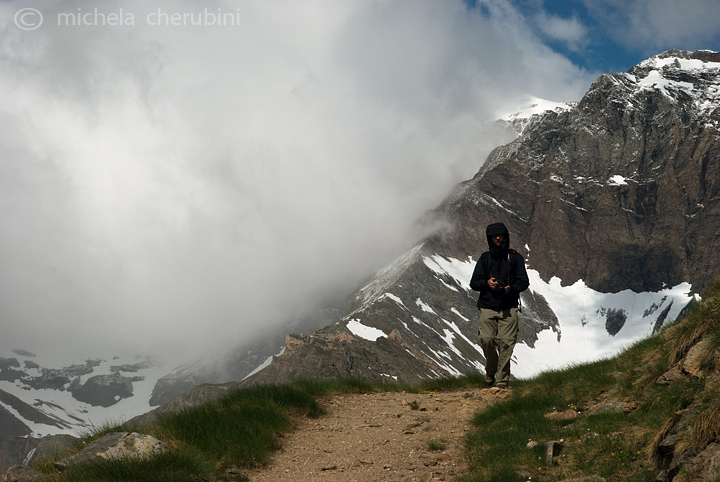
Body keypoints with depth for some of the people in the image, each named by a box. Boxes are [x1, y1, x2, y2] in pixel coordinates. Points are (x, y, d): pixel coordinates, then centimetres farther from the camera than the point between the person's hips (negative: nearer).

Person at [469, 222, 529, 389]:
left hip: (509, 308, -1)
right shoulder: (484, 258, 14)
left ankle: (502, 380, -3)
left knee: (506, 343, -10)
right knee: (487, 339, -14)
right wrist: (487, 283, -9)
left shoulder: (515, 257, 10)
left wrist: (512, 288, -14)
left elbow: (524, 281, 6)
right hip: (488, 307, 1)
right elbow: (474, 282, 12)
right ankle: (490, 370, 13)